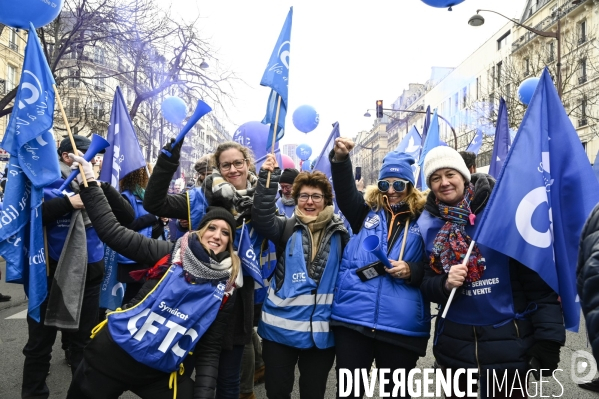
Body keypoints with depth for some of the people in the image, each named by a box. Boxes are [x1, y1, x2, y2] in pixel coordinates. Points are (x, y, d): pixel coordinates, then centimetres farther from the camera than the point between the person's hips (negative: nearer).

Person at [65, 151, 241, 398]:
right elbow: (112, 232, -9)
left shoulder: (225, 291, -3)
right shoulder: (169, 254, -8)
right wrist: (89, 183, -12)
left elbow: (209, 350, 1)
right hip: (112, 353, 0)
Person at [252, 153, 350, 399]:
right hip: (281, 325, 0)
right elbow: (262, 218, -17)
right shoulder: (287, 227, 1)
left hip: (322, 329, 1)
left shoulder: (339, 232, 3)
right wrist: (268, 176, -24)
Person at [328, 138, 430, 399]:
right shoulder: (367, 212, 8)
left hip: (402, 326, 0)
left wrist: (412, 271, -14)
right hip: (352, 318, 1)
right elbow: (345, 192, -8)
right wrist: (340, 159, -24)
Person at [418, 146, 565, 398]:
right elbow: (426, 284, 3)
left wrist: (548, 337, -12)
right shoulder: (430, 225, 0)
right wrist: (445, 284, -19)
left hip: (508, 340, -3)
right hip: (454, 342, 3)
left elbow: (537, 279, -10)